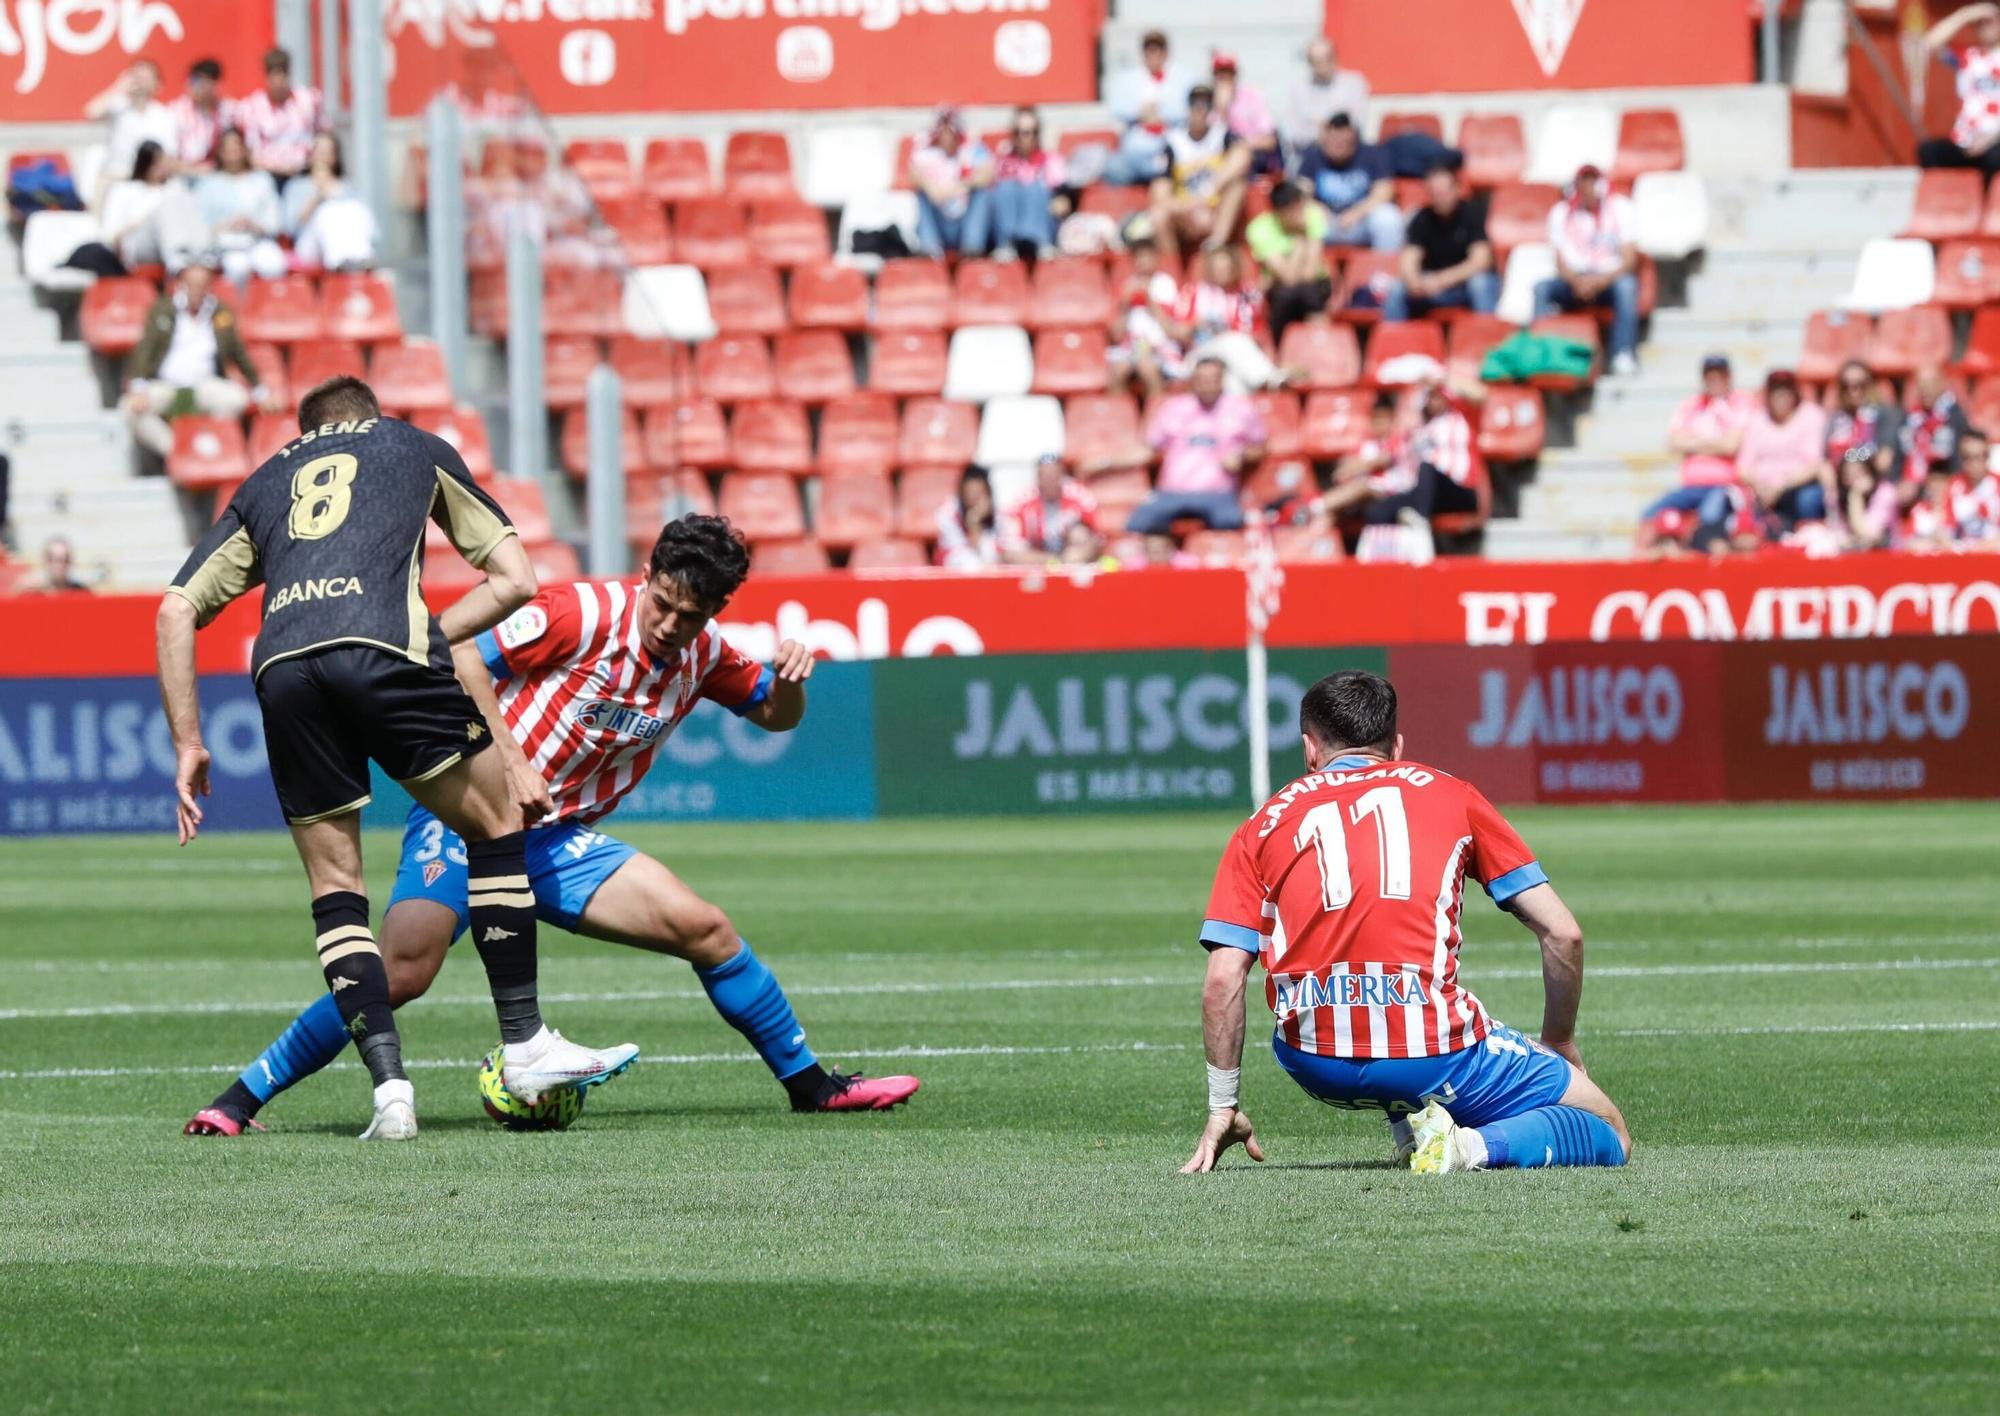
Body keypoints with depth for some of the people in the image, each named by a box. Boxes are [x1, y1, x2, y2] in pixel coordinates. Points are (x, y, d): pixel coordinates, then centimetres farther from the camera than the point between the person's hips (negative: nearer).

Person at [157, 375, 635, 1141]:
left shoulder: (263, 483, 33)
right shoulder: (417, 447, 29)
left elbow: (177, 608, 23)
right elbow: (515, 578, 22)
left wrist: (188, 744, 22)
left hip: (283, 671, 3)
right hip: (383, 647, -3)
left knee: (334, 890, 12)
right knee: (499, 820, 15)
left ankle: (389, 1086, -1)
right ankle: (524, 1046, 14)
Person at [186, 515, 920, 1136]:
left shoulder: (702, 657, 6)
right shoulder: (587, 613, -15)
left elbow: (775, 715, 23)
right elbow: (461, 656, -19)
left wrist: (789, 678, -1)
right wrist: (512, 762, -24)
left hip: (559, 842, 6)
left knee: (706, 930, -7)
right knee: (402, 973, -25)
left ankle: (810, 1084, 9)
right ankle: (242, 1098, -15)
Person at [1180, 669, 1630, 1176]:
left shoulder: (1264, 825, 15)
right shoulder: (1452, 795, 14)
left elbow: (1223, 979, 4)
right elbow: (1562, 933, 11)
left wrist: (1223, 1107, 12)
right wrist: (1559, 1042, 25)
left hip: (1316, 1069, 3)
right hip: (1435, 1052, -3)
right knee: (1610, 1136, 12)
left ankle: (1408, 1123, 16)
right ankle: (1478, 1146, -15)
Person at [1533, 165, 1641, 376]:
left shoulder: (1618, 208, 0)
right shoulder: (1561, 212, 5)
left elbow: (1629, 259, -6)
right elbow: (1561, 262, 1)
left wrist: (1602, 280, -23)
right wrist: (1577, 281, -21)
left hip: (1610, 279, -2)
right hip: (1575, 280, 2)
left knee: (1626, 285, -36)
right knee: (1541, 289, -27)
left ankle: (1624, 355, -42)